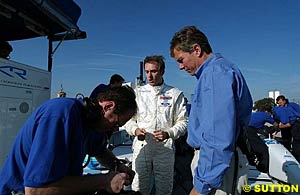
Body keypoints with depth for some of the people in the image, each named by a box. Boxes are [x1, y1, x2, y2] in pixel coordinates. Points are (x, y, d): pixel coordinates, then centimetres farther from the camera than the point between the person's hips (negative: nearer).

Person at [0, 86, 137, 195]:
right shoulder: (62, 115, -28)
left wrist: (118, 167, -4)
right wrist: (103, 181, -28)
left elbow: (100, 151, 15)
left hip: (57, 182, 7)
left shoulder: (93, 121, -3)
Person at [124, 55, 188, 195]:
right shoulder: (137, 93, 8)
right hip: (141, 146, 1)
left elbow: (183, 121, 3)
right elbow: (128, 118, 10)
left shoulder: (175, 94, 5)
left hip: (165, 148, 0)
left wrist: (168, 133, -14)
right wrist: (135, 130, -10)